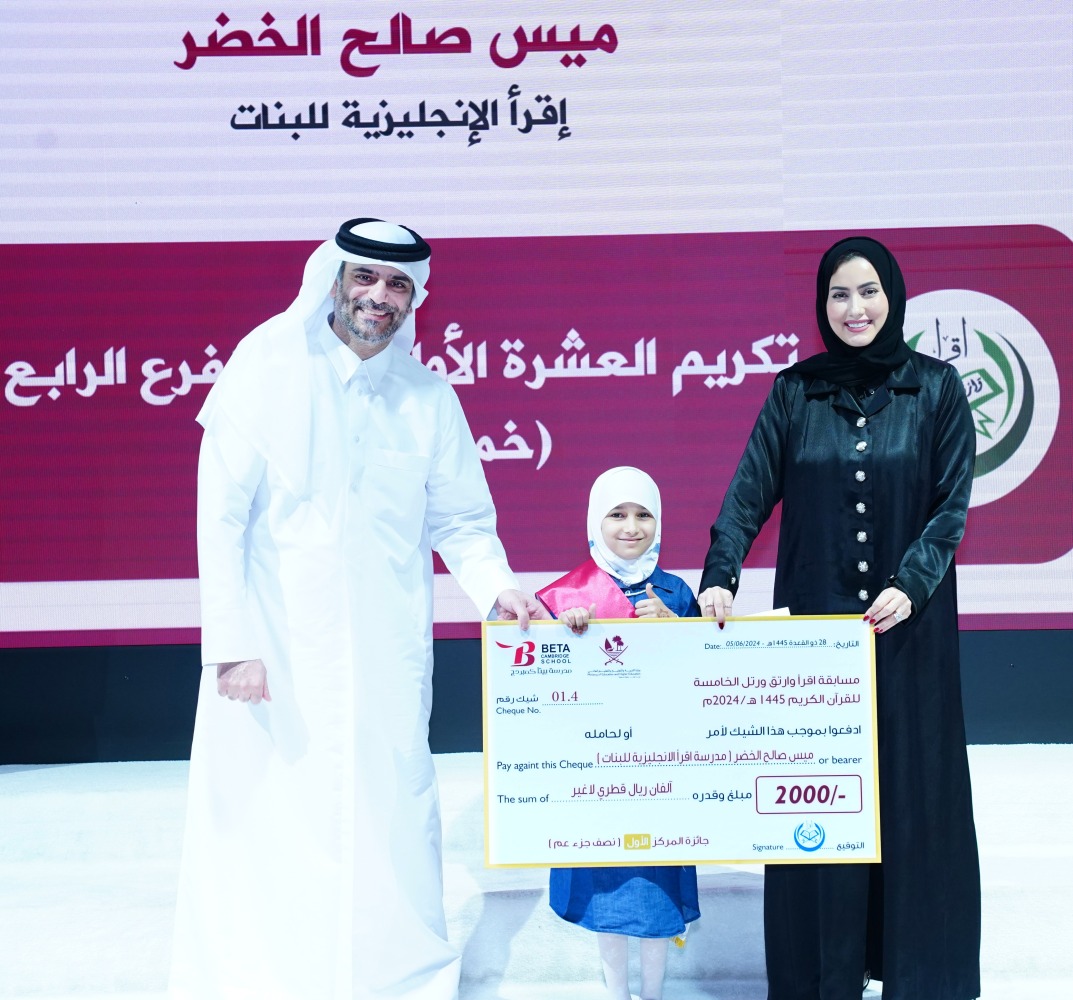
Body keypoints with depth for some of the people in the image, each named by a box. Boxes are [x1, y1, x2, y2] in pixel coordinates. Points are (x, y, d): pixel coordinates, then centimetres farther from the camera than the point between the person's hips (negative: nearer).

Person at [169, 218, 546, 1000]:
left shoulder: (427, 395, 5)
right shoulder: (272, 362, -4)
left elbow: (459, 518, 12)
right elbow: (223, 510, -7)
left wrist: (494, 583, -8)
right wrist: (231, 641, -13)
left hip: (385, 662, 2)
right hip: (274, 647, -2)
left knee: (391, 815, 7)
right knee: (264, 820, 3)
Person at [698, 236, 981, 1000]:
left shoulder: (936, 387, 1)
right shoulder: (795, 391, 4)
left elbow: (952, 505, -2)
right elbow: (750, 493, -3)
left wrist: (910, 584, -15)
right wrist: (721, 575, -17)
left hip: (908, 625, -1)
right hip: (815, 620, 1)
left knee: (911, 786, 6)